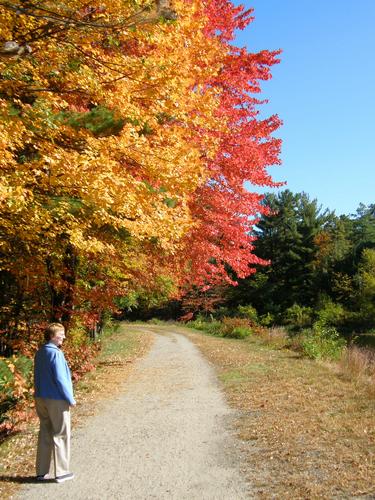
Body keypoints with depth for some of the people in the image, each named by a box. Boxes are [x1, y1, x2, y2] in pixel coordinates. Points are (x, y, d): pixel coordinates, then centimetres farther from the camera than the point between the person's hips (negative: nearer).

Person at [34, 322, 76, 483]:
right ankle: (61, 472, 13)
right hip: (57, 400, -8)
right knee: (61, 435, 5)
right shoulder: (55, 353, -19)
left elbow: (38, 377, 13)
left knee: (44, 434, 15)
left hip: (40, 399, 8)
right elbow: (60, 379, -20)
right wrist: (71, 399, -11)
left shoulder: (39, 353, 7)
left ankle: (42, 472, 22)